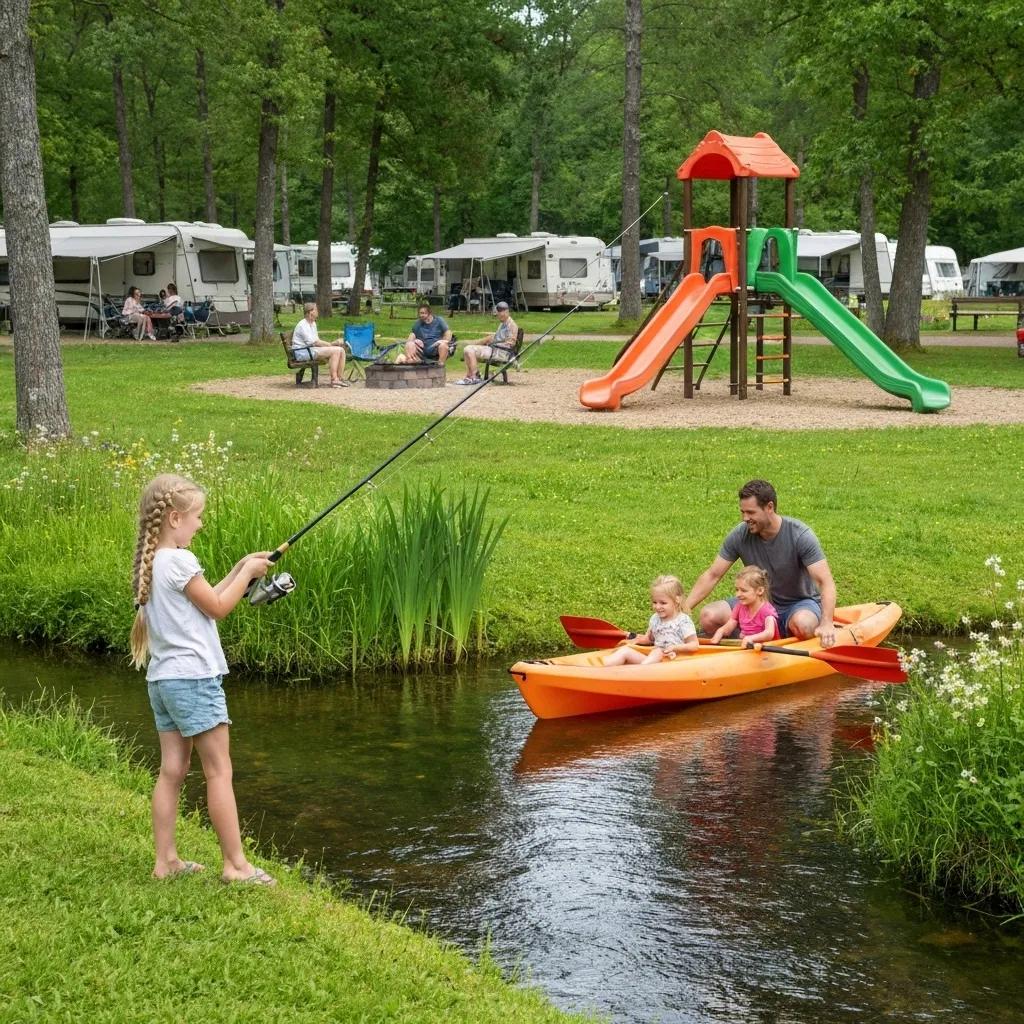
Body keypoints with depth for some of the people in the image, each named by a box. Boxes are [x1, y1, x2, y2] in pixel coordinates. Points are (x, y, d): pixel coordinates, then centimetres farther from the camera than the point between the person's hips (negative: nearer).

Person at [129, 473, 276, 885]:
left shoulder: (149, 563, 12)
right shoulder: (179, 561, -15)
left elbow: (204, 600, 18)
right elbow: (217, 607, -7)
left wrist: (240, 569, 16)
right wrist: (247, 573, 4)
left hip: (162, 679, 9)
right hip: (193, 677, -9)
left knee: (171, 770, 9)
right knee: (219, 772, -4)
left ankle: (166, 860, 11)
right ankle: (236, 864, -1)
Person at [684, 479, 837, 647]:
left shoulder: (800, 535, -21)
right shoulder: (740, 535, -10)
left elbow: (826, 582, -26)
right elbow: (712, 575, -4)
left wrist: (827, 623, -42)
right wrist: (685, 608, -15)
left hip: (800, 602, -3)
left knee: (803, 624, -39)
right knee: (709, 616, -19)